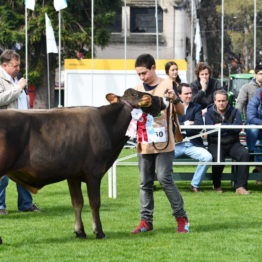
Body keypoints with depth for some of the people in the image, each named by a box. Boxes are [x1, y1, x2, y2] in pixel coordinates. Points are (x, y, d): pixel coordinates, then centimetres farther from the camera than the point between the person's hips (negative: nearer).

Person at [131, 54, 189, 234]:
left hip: (163, 143, -5)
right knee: (145, 183, 6)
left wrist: (175, 99, -21)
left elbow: (180, 112, -2)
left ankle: (181, 218, -2)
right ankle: (146, 221, 12)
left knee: (165, 178, -11)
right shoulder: (139, 89, 11)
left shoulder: (167, 85, -2)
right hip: (144, 143, 5)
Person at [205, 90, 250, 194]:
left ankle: (240, 186, -25)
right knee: (218, 159, -32)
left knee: (244, 154, -27)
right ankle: (217, 185, -4)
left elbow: (238, 128, -9)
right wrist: (230, 128, -9)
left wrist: (221, 125, -9)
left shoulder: (234, 112, 8)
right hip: (216, 144, -2)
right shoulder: (210, 113, 5)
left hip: (233, 144, 2)